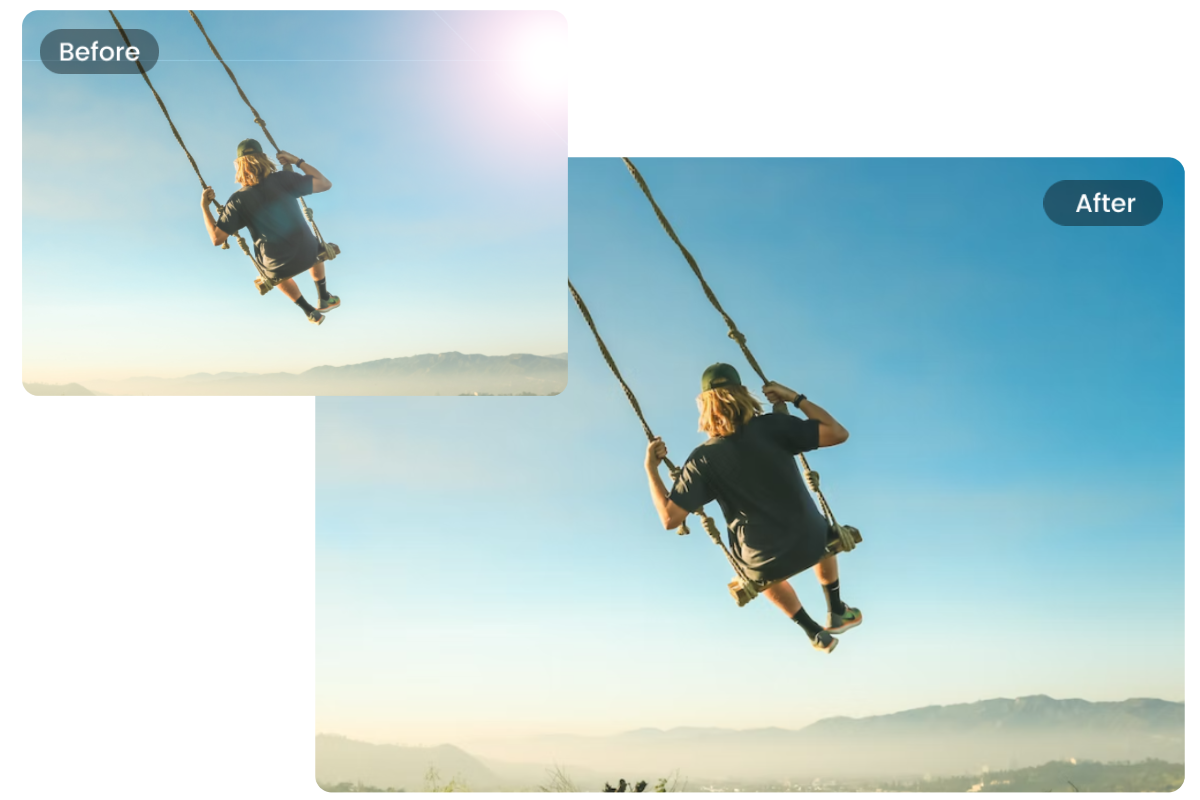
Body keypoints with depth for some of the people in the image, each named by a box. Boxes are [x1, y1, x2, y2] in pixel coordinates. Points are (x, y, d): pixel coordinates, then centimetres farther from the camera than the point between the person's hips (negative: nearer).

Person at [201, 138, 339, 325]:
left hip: (277, 268, 0)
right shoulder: (282, 180, -13)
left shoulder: (237, 201, -13)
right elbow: (325, 183, -7)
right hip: (307, 255, 1)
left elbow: (217, 238, -10)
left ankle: (310, 312, 46)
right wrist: (297, 161, 3)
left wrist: (204, 207, 1)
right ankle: (324, 299, 49)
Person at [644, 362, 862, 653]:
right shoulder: (771, 428, -16)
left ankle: (817, 634, 46)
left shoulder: (702, 460, -15)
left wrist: (651, 469, -4)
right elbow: (838, 433, -12)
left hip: (765, 563, 0)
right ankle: (838, 614, 51)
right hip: (810, 543, 1)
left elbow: (670, 518, -15)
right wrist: (796, 398, -3)